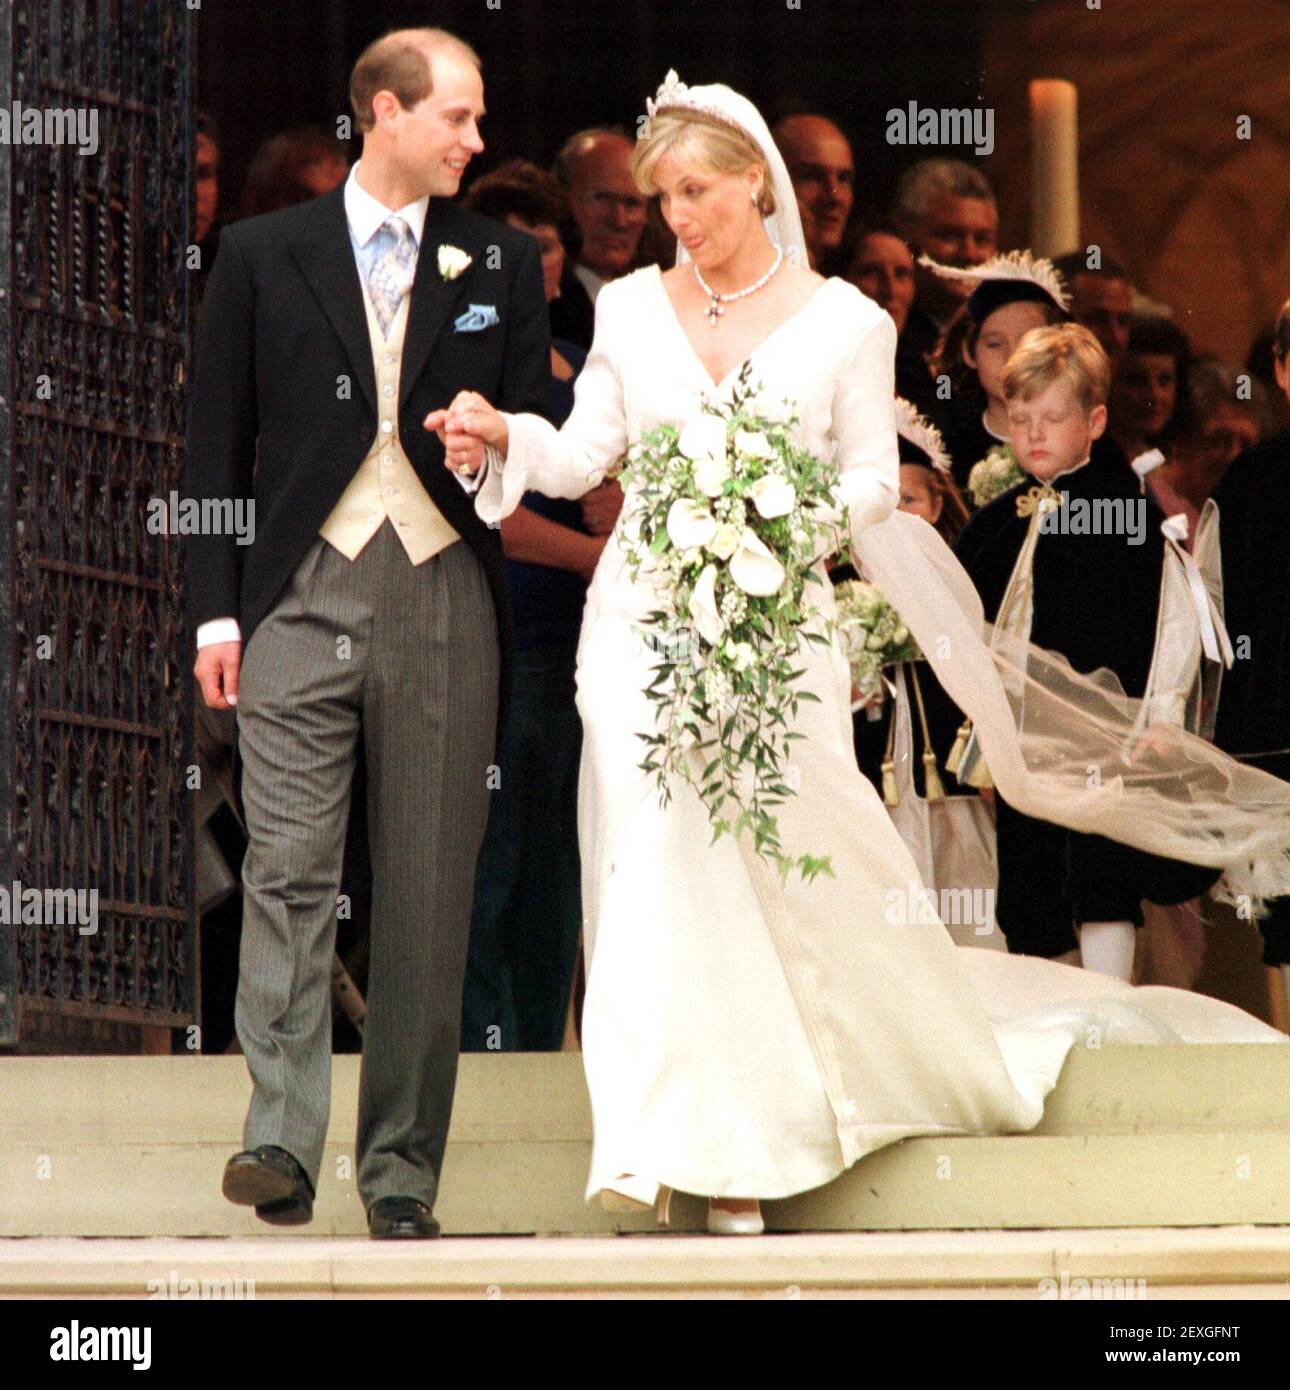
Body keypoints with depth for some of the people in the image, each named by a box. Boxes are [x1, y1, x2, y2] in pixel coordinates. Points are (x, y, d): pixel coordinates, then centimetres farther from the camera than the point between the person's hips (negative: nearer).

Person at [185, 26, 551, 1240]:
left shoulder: (502, 265, 13)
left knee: (428, 891, 1)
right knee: (288, 871, -11)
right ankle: (281, 1139, -14)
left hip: (445, 595, 2)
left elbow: (537, 432, 17)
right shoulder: (264, 256, 8)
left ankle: (403, 1162, 4)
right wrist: (217, 608, 1)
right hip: (304, 591, -1)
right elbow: (217, 442, 8)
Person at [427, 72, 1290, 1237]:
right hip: (642, 615, 1)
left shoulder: (841, 321, 2)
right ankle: (680, 1139, -12)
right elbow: (583, 453, 7)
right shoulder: (631, 309, 9)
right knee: (661, 859, -10)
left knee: (795, 860, -1)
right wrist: (503, 435, -12)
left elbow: (875, 479, 1)